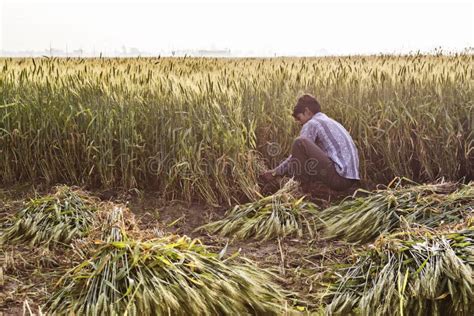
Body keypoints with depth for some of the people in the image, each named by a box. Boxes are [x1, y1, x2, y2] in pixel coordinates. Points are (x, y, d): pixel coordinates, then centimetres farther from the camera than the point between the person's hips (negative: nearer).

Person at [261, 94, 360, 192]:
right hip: (350, 180, 10)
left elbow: (296, 156, -4)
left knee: (299, 143, -14)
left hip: (339, 177, -9)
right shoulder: (331, 122, 26)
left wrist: (276, 172, 8)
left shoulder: (312, 123, -2)